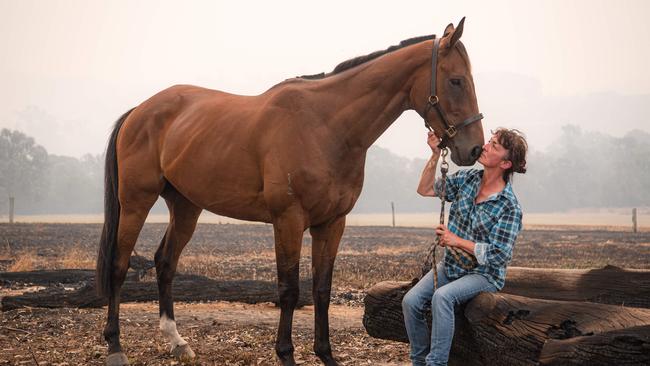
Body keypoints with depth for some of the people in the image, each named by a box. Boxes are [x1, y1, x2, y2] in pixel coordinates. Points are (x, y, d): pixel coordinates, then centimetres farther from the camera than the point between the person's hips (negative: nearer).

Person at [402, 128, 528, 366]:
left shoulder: (509, 207, -19)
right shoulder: (467, 179, -1)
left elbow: (498, 255, -21)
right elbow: (425, 190, 5)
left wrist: (456, 240, -18)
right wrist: (435, 155, -8)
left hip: (483, 274, -6)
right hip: (451, 265, 6)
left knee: (442, 297, -33)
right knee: (411, 302, -14)